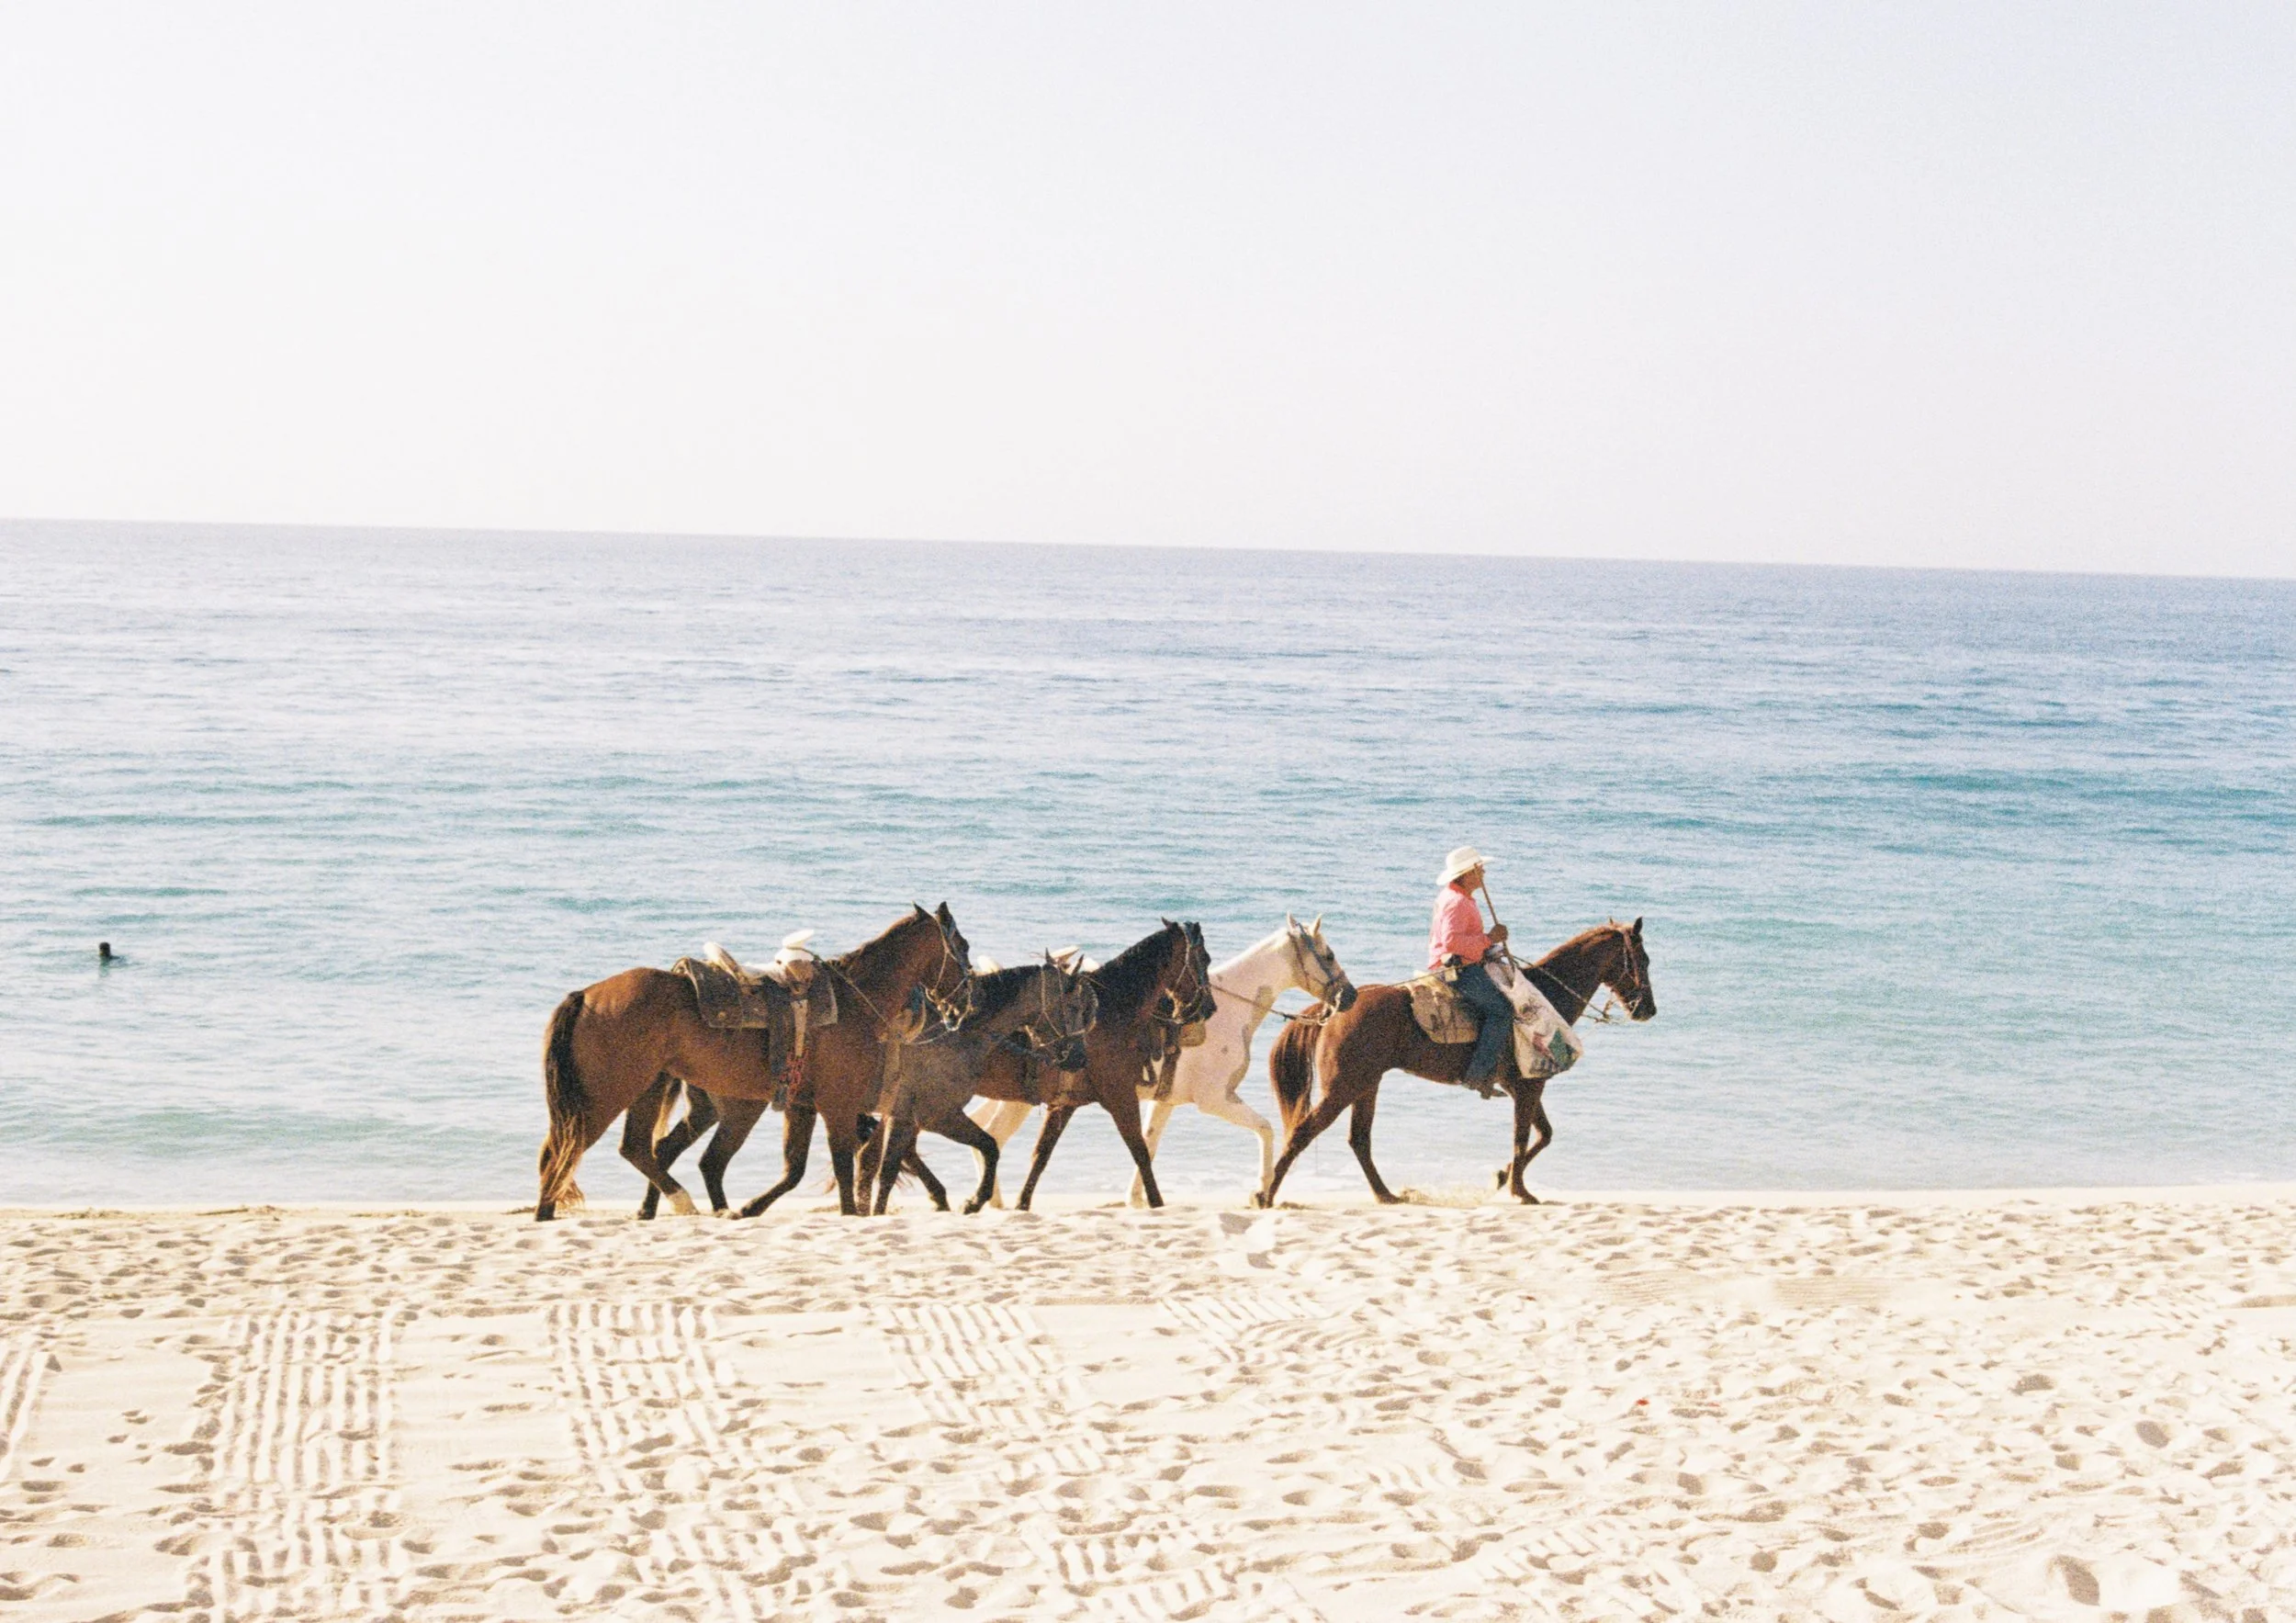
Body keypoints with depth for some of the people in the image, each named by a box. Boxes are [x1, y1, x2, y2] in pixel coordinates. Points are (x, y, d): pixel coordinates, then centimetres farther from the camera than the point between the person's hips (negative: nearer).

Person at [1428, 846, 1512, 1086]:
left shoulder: (1449, 897, 17)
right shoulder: (1457, 903, -18)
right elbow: (1451, 941, -29)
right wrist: (1488, 938, -23)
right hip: (1458, 971, -11)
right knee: (1501, 1009, -18)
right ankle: (1478, 1072, -22)